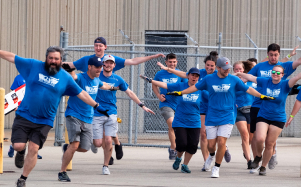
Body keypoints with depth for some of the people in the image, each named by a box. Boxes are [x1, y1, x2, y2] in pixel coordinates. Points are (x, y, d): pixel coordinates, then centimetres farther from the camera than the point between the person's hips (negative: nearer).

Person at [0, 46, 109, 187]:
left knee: (33, 149, -8)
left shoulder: (66, 78, 3)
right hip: (24, 116, 0)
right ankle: (21, 153, 30)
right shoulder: (33, 66, 1)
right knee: (18, 145, -10)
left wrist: (97, 106, 10)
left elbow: (81, 94, 11)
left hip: (44, 121, 0)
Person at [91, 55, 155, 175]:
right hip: (97, 114, -1)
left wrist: (142, 106, 16)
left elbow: (129, 93, 16)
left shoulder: (118, 79, 5)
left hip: (111, 114, 1)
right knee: (98, 143, -6)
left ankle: (106, 166, 8)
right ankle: (93, 141, 32)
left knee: (108, 141, -10)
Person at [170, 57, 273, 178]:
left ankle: (217, 167, 3)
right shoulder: (209, 79, 2)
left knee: (221, 142, -13)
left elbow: (248, 89, 4)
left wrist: (262, 96, -5)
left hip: (227, 117, -1)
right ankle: (212, 155, 37)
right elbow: (196, 87, 13)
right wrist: (180, 93, 9)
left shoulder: (234, 80, 0)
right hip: (212, 117, 1)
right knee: (211, 145, 1)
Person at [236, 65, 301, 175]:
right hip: (263, 116, 1)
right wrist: (239, 74, 24)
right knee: (259, 139, -19)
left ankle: (263, 167, 22)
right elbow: (250, 77, 13)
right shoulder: (265, 82, 0)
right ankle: (258, 156, 14)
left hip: (278, 119, -1)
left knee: (269, 144, 2)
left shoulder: (285, 85, -6)